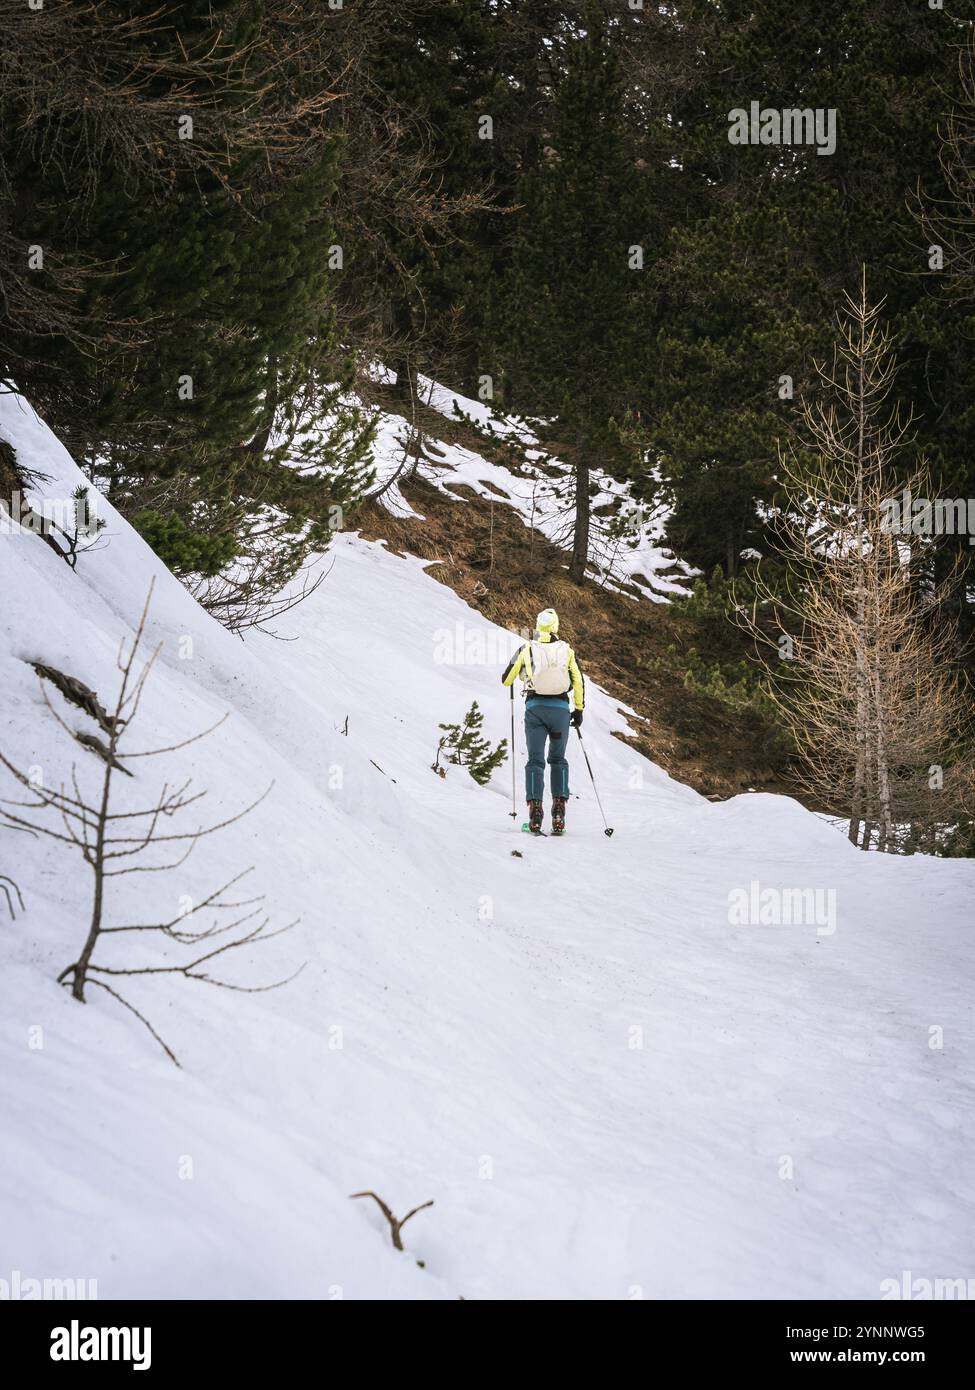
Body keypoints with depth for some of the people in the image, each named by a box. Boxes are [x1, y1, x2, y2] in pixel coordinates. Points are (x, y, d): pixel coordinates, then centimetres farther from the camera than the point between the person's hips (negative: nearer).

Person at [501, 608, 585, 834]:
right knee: (558, 760, 14)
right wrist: (579, 709, 15)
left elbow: (506, 680, 10)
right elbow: (578, 682, 5)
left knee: (535, 760, 2)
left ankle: (535, 811, -12)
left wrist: (519, 671, 32)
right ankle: (558, 812, 3)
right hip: (561, 707, 1)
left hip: (535, 707, -1)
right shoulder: (567, 650, 5)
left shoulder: (526, 649, 3)